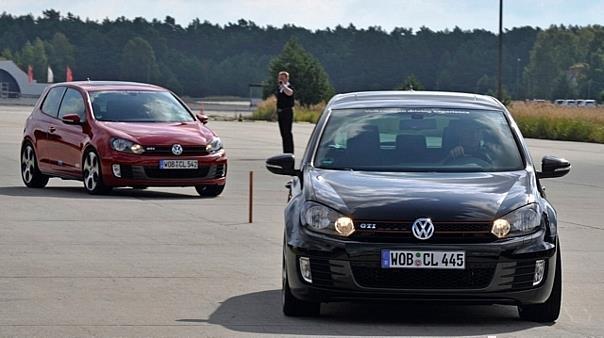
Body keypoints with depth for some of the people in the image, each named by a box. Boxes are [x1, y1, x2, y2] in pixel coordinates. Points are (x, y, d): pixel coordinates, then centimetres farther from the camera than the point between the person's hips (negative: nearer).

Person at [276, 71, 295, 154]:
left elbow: (289, 93, -32)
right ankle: (286, 152, 16)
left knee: (287, 133, -10)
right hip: (280, 112, 8)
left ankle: (289, 152, -8)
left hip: (287, 112, -8)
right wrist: (277, 113, 21)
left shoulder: (289, 87, -7)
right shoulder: (279, 88, 16)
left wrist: (283, 85, -22)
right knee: (283, 133, 11)